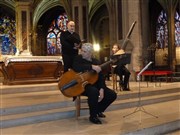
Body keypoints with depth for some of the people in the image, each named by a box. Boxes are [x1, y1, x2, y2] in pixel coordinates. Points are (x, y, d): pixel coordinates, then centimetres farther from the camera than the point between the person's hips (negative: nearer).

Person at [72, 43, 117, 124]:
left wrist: (101, 89, -17)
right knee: (94, 91, -38)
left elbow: (101, 76, 0)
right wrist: (91, 67, -31)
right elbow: (75, 67, -27)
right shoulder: (79, 58, -3)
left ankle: (98, 110, 14)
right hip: (82, 85, -5)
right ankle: (93, 116, -16)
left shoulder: (96, 62, 8)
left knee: (112, 94, -10)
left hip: (94, 84, 5)